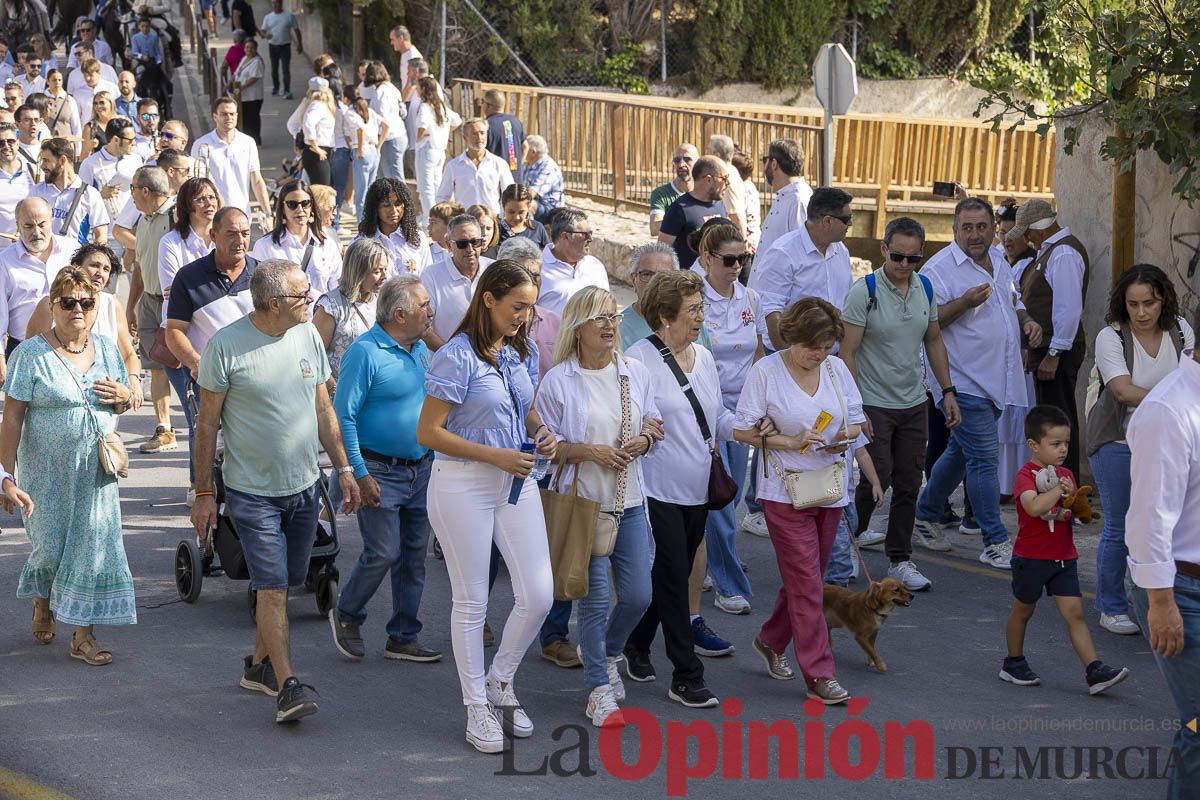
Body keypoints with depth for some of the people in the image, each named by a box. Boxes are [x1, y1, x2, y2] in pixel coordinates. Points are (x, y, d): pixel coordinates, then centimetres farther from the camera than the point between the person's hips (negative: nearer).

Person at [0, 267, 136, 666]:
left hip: (96, 473, 3)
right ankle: (43, 603, 38)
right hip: (47, 472, -3)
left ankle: (83, 635, 9)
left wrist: (124, 397, -6)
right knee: (50, 547, 5)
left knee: (93, 545, 1)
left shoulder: (106, 349, 5)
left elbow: (120, 406, 19)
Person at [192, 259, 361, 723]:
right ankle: (287, 686, -11)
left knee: (284, 583, 13)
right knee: (272, 587, -10)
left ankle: (259, 664, 30)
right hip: (252, 490, -5)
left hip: (303, 485, 5)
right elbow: (208, 423, -7)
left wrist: (343, 468, 11)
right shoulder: (226, 346, -13)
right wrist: (203, 493, -6)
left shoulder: (307, 337, 2)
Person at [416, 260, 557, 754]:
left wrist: (542, 434, 2)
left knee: (538, 596, 1)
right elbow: (428, 433, -16)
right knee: (471, 600, 4)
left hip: (516, 482, 6)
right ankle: (477, 707, 17)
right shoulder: (458, 356, -14)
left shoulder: (518, 353, 8)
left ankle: (501, 682, 24)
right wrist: (495, 456, -19)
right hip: (464, 485, -6)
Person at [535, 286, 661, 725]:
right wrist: (588, 451, -18)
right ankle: (599, 689, 8)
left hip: (630, 501, 5)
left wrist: (644, 440, -7)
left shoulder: (635, 373, 7)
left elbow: (654, 425, 16)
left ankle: (608, 654, 35)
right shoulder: (558, 381, -7)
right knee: (596, 599, -4)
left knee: (638, 597, 5)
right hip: (584, 503, -4)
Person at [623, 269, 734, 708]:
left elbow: (718, 415, 19)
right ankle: (686, 677, -1)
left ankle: (636, 646, 34)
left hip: (698, 489, 7)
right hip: (659, 488, -7)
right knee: (672, 580, -5)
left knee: (673, 576, 15)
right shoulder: (638, 360, -11)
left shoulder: (703, 358, 12)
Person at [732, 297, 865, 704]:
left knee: (804, 577, 14)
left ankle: (771, 640, 37)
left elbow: (857, 422, 14)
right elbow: (742, 431, -8)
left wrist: (845, 436, -9)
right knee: (806, 582, -8)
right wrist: (790, 442, -18)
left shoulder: (837, 369, 6)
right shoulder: (765, 372, -9)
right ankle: (819, 674, -6)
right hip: (785, 491, -5)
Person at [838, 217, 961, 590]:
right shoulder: (864, 291, -13)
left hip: (914, 404, 5)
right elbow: (846, 352, -14)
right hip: (874, 404, -5)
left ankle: (900, 560, 15)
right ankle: (849, 535, 19)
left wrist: (948, 391, 11)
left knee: (909, 484, 6)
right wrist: (854, 408, -19)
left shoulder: (926, 289, 5)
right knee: (877, 478, -7)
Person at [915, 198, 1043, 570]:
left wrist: (1027, 322, 7)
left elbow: (1013, 305, 28)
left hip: (997, 380, 8)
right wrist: (965, 302, -27)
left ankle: (927, 512, 36)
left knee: (960, 451, 18)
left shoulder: (1000, 264, 14)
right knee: (983, 456, -10)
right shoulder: (939, 269, -12)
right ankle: (996, 543, -7)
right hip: (964, 381, -8)